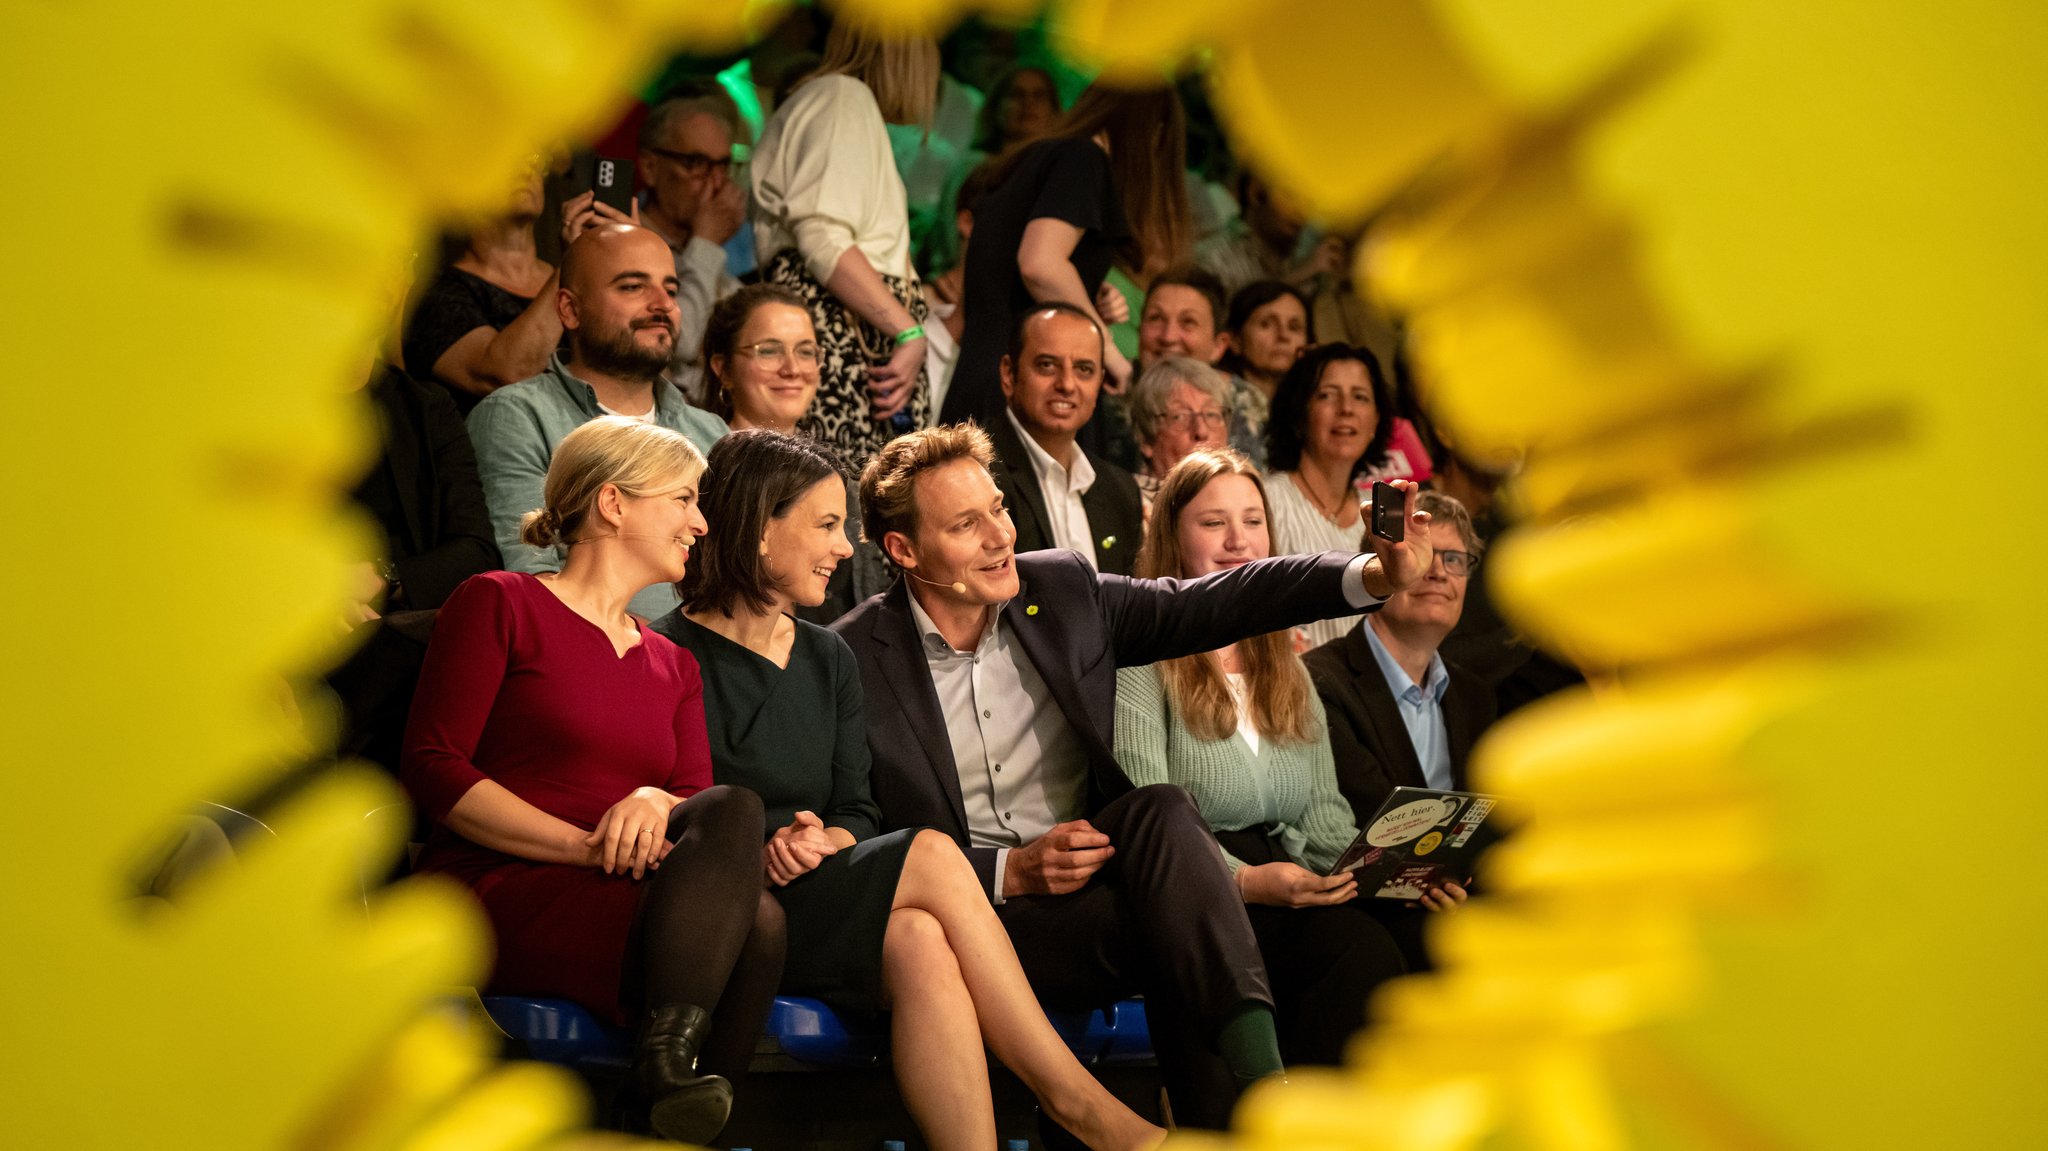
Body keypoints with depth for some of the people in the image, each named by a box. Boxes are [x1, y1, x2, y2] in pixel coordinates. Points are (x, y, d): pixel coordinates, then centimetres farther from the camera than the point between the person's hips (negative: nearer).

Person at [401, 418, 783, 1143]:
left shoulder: (674, 666, 26)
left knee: (758, 925, -31)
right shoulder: (500, 605, 8)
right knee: (739, 810, -29)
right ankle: (669, 1070, -33)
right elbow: (433, 767, -3)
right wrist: (590, 845, -13)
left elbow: (698, 798, 12)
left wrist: (654, 803, -14)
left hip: (612, 902, 5)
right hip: (496, 893, -5)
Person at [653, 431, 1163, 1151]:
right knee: (931, 856, -25)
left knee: (919, 942, -30)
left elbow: (855, 813, 13)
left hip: (813, 912, 5)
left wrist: (822, 842, -9)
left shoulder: (829, 659, 18)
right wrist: (758, 858, -20)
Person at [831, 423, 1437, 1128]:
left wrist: (1376, 575, -6)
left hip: (1090, 874, 4)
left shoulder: (1060, 589, 9)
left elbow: (1205, 604, 7)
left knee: (1160, 812, -31)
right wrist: (1010, 872, -18)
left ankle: (1257, 1082, -39)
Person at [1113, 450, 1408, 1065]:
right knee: (1361, 950, -33)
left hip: (1283, 892, 6)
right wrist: (1243, 879, -22)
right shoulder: (1144, 653, 2)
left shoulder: (1286, 666, 25)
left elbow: (1322, 806, 19)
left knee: (1369, 951, -30)